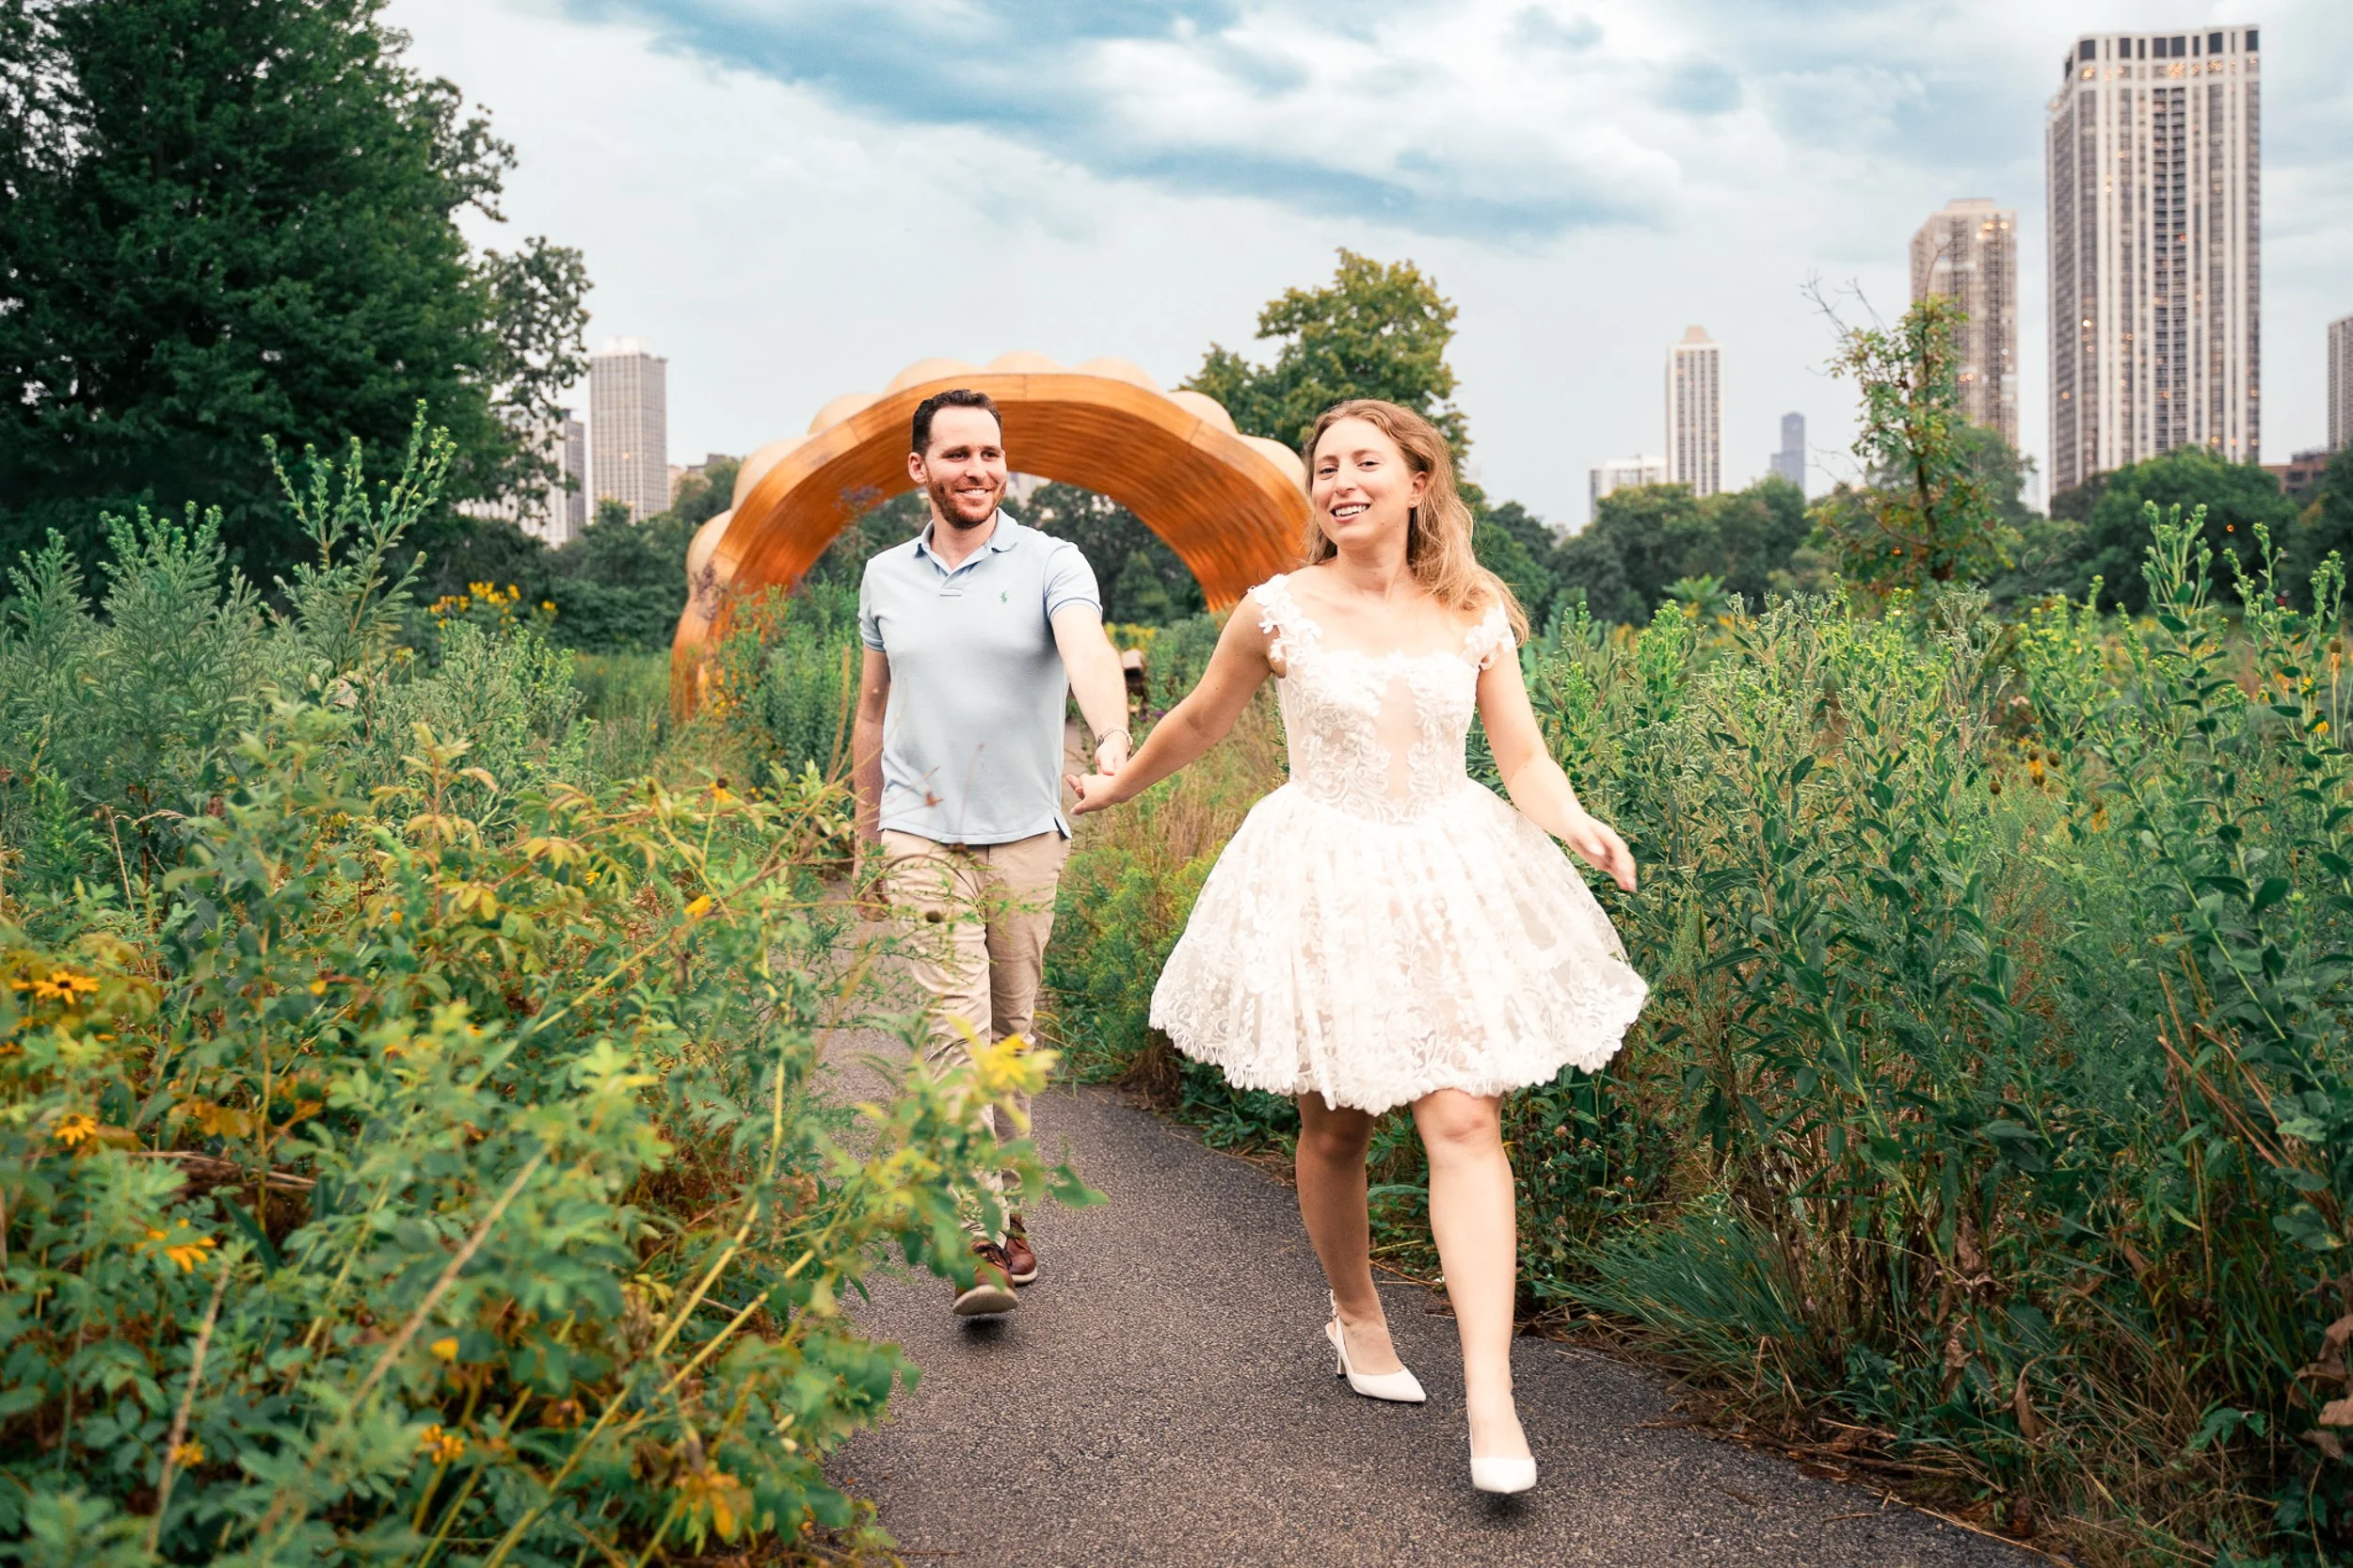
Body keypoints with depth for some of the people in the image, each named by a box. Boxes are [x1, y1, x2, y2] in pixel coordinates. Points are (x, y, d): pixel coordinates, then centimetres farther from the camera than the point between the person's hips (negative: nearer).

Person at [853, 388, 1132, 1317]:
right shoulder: (885, 578, 9)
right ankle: (980, 1246, -13)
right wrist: (865, 832, 19)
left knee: (1010, 1032, 9)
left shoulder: (1051, 564, -3)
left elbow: (1089, 654, -23)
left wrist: (1113, 740, -44)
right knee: (955, 1028, -10)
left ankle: (1006, 1209, 27)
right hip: (921, 836, 1)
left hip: (1025, 836, -1)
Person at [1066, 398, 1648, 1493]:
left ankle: (1491, 1404, -9)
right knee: (1336, 1124, 10)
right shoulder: (1280, 612, -4)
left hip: (1453, 878, 1)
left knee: (1465, 1124, -9)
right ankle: (1355, 1316, 37)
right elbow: (1199, 722, 13)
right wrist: (1117, 788, 24)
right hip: (1324, 881, -1)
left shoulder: (1474, 615, 2)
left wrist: (1577, 825, -17)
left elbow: (1525, 762, 3)